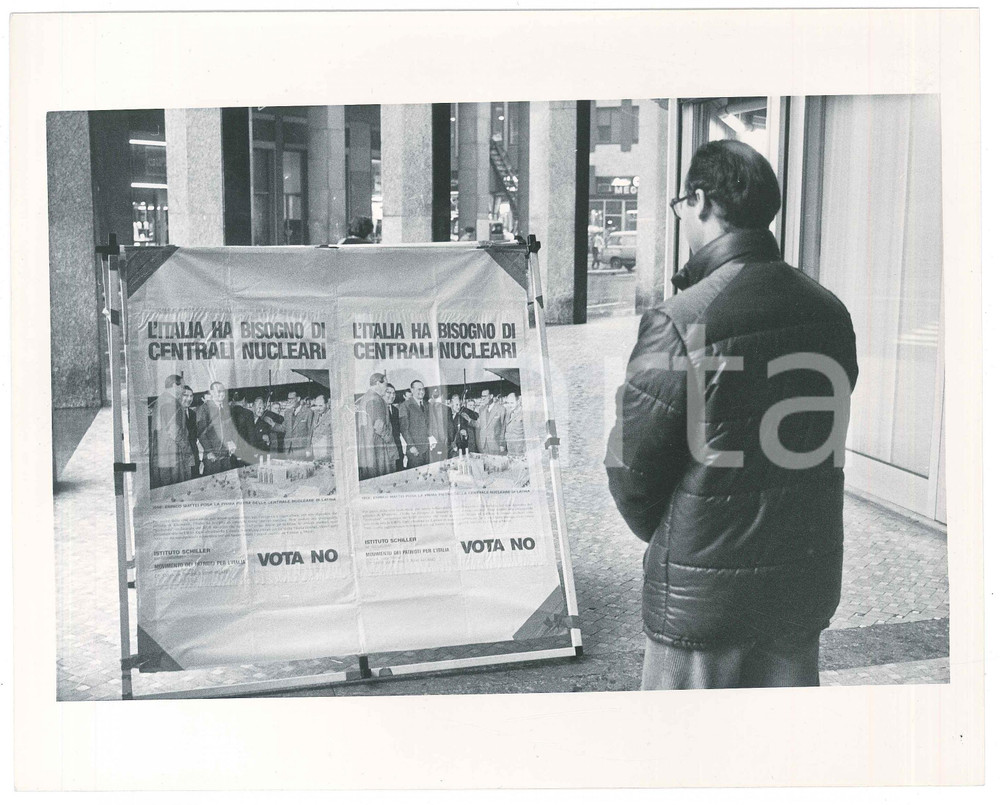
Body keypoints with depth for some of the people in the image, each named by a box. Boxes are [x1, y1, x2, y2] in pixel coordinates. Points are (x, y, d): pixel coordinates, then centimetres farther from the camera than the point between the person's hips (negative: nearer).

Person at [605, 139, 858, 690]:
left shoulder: (678, 324, -21)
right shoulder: (830, 312, -1)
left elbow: (631, 469, -13)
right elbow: (822, 443, 7)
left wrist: (665, 539, 7)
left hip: (705, 599, -6)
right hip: (810, 584, 6)